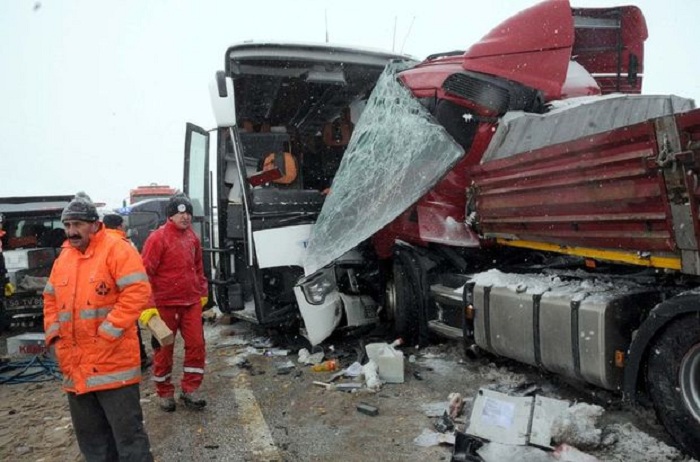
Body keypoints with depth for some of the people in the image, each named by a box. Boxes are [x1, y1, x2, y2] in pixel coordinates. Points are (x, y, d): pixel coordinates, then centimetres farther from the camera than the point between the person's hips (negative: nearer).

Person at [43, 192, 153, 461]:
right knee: (89, 436, 19)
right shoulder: (63, 257, 13)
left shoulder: (117, 249, -11)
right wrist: (54, 335, 9)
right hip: (74, 366, 8)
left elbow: (137, 293, -20)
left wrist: (107, 334, -20)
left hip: (113, 362, -7)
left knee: (127, 432, 1)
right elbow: (50, 299, 22)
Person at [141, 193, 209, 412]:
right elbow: (145, 272, -15)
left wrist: (203, 291, 17)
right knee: (164, 349, 8)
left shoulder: (192, 237, 7)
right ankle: (164, 393, 24)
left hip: (192, 302, 5)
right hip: (165, 304, -5)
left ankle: (190, 390, 15)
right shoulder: (158, 238, -12)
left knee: (196, 344, 3)